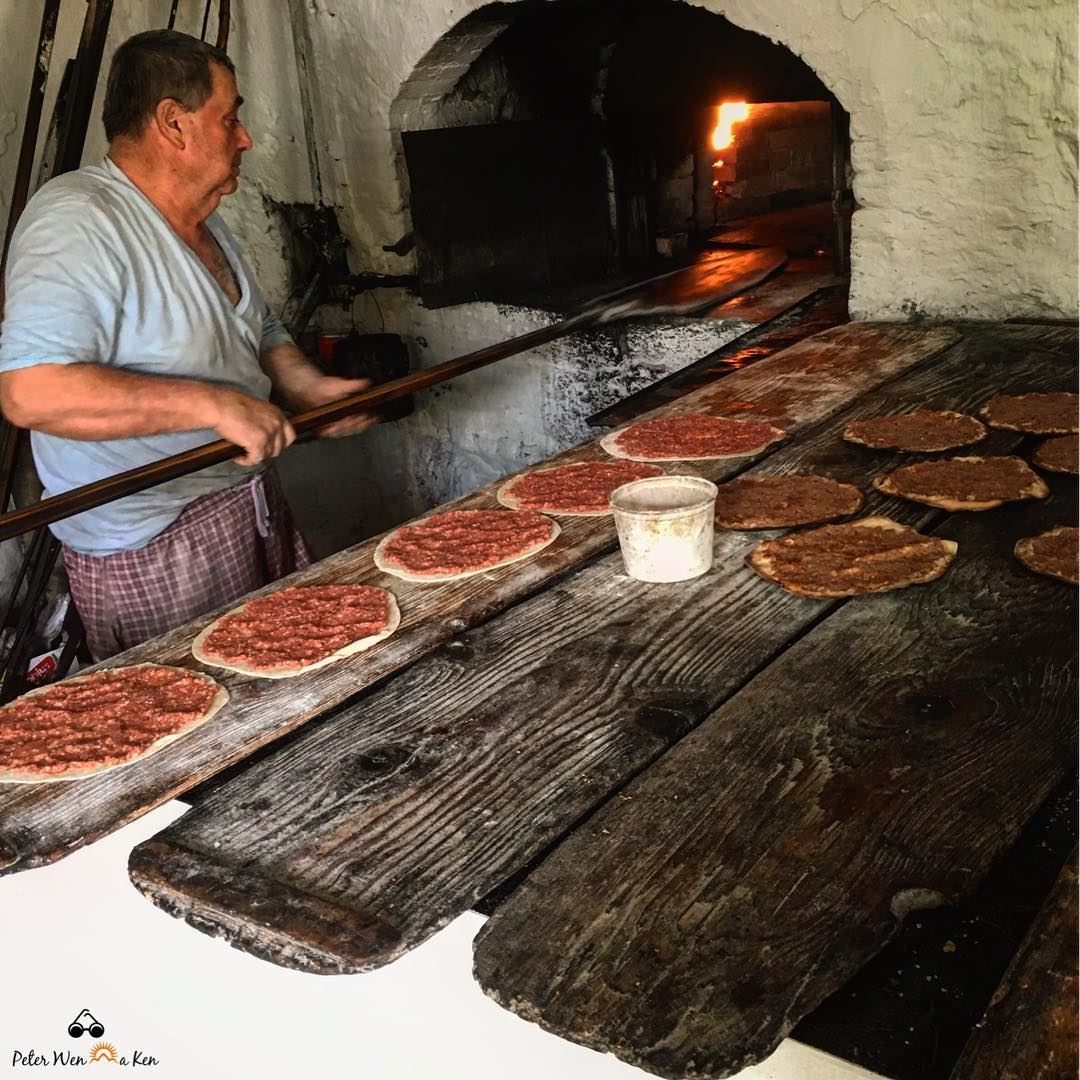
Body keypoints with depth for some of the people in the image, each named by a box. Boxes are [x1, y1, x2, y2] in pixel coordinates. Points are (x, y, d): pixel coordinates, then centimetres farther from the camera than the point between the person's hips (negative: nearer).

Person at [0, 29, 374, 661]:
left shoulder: (204, 224, 12)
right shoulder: (77, 221, -19)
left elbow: (261, 335, 25)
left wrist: (312, 388, 3)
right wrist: (213, 404, -31)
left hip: (254, 506, 9)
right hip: (152, 548, -9)